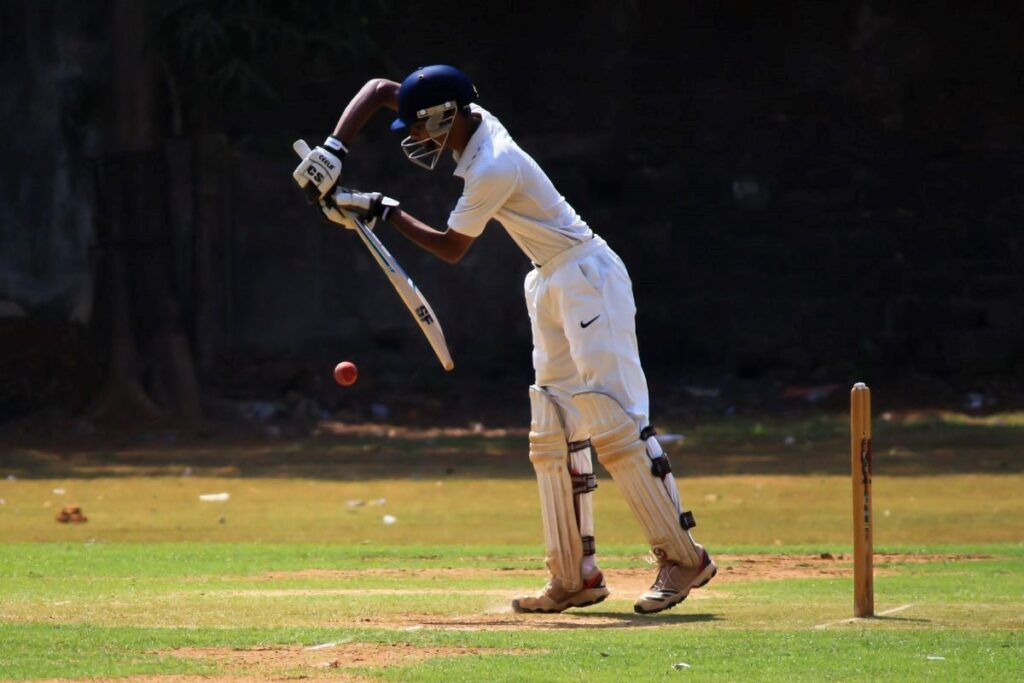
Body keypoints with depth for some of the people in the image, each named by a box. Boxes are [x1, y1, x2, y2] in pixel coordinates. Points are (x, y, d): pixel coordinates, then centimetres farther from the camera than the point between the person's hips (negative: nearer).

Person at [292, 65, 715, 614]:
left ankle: (682, 558, -12)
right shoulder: (470, 120, 1)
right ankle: (576, 577, 8)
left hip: (587, 277, -10)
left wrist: (384, 212, -5)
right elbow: (378, 88, 9)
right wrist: (333, 150, -3)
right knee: (553, 434, 7)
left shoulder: (492, 169, -24)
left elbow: (451, 248, -12)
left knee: (614, 421, -14)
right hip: (552, 283, 10)